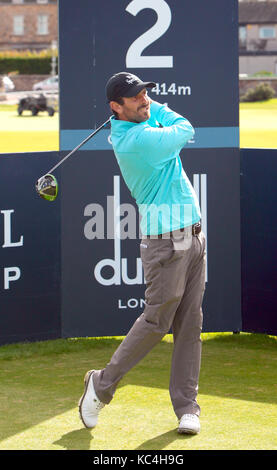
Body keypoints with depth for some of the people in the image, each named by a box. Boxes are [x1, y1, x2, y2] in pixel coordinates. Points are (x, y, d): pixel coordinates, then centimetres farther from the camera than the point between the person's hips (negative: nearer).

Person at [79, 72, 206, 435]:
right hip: (166, 241, -9)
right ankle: (102, 385, 13)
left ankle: (186, 406, 8)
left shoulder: (128, 129, 8)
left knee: (190, 325, 5)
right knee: (156, 321, -4)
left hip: (194, 236, 9)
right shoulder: (140, 140, -19)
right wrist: (154, 107, 10)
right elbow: (186, 130, -2)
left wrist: (146, 104, 10)